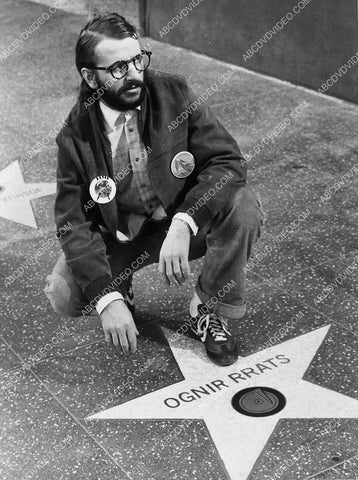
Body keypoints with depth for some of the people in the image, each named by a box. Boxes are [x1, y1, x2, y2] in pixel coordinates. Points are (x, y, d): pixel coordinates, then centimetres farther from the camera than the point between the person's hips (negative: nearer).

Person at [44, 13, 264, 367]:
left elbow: (228, 161, -19)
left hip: (186, 222, 1)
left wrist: (182, 224, -36)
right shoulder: (75, 136, -14)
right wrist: (107, 299, -29)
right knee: (63, 297, -23)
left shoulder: (174, 94, -14)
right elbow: (74, 222, -15)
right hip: (120, 238, 0)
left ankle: (208, 310, -5)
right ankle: (121, 292, 14)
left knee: (243, 208, -29)